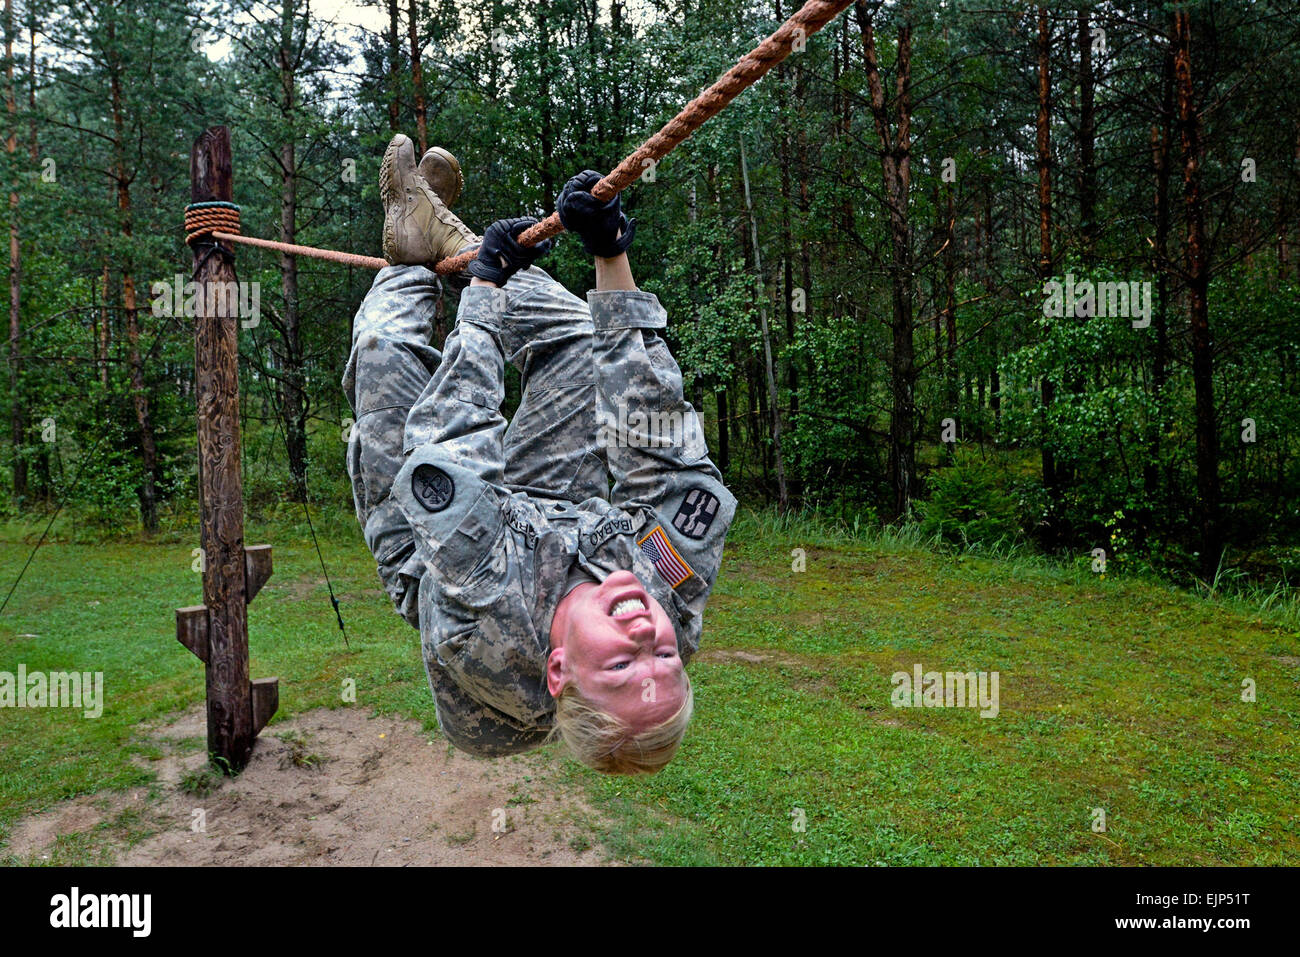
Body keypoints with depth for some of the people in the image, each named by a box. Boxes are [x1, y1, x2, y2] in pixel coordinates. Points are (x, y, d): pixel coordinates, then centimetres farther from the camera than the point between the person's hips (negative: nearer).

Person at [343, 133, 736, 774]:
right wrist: (613, 258, -39)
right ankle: (446, 238, 24)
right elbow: (661, 443, -36)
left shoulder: (479, 635, -50)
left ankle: (411, 258, 29)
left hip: (417, 549, -2)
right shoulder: (679, 600, -39)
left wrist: (486, 292, -32)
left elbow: (445, 450, -41)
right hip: (568, 519, 3)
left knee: (386, 346, -9)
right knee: (577, 334, -2)